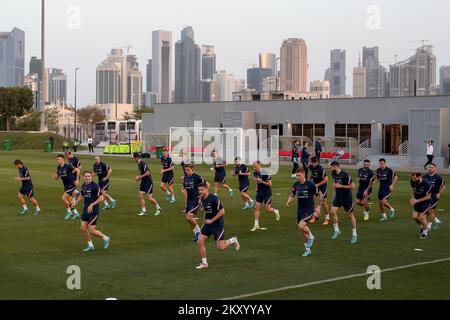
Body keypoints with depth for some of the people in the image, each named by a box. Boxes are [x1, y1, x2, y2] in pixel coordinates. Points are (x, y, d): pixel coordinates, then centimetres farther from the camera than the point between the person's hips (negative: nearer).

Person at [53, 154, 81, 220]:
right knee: (69, 200, 14)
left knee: (63, 198, -15)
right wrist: (55, 176, -10)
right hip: (66, 185, 8)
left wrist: (77, 180, -17)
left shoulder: (68, 166, -18)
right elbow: (57, 177, 14)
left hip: (71, 185, -8)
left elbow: (77, 170, -14)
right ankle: (76, 213, 28)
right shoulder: (58, 167, 5)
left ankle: (69, 212, 2)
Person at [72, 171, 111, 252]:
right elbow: (81, 196, 24)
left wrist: (92, 205, -21)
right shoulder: (83, 186, 7)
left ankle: (105, 238, 18)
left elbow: (101, 198, -17)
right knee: (83, 228, 4)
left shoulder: (95, 186, -16)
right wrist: (75, 203, 10)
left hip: (94, 211, -7)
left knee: (91, 231, -6)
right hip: (85, 210, 7)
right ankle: (90, 246, 19)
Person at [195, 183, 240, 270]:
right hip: (208, 224, 7)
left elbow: (222, 211, -21)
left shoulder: (214, 199, -21)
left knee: (221, 247, -6)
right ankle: (204, 263, 9)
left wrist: (211, 220, -20)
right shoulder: (201, 199, 3)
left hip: (218, 224, -7)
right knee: (200, 242, -3)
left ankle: (233, 241, 24)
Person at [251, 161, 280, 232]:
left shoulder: (265, 174, -20)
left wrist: (261, 181, -23)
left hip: (267, 193, -6)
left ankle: (275, 211, 32)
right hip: (259, 192, 6)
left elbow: (270, 184, -18)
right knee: (256, 207, -2)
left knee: (268, 209, -3)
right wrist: (257, 188, 11)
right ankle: (256, 225, 2)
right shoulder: (255, 173, 2)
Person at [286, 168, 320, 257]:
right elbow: (292, 195, 15)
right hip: (300, 210, 6)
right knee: (301, 231, 8)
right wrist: (288, 202, -5)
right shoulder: (296, 185, 2)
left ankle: (311, 237, 5)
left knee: (301, 226, -25)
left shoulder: (310, 184, -13)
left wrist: (318, 207, -4)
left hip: (309, 210, -6)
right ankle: (308, 250, 24)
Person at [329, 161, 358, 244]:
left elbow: (352, 187, -21)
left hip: (347, 198, -6)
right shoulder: (334, 175, 3)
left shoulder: (345, 175, -21)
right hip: (338, 197, 6)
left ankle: (354, 234, 16)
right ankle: (336, 230, 4)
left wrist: (340, 186, -22)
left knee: (350, 215, 4)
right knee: (333, 212, -11)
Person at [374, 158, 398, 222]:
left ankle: (391, 209, 10)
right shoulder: (378, 170, 4)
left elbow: (395, 177, -5)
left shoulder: (389, 170, -12)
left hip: (388, 188, -6)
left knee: (384, 202, -20)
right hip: (381, 188, 6)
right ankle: (384, 216, 24)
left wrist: (392, 185, -14)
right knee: (380, 203, 7)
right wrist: (373, 182, -4)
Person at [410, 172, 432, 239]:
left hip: (425, 202, -5)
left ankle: (425, 232, 13)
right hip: (417, 201, 5)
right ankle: (422, 226, 30)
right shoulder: (413, 182, -12)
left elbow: (428, 197, -19)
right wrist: (413, 198, -6)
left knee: (421, 217, -10)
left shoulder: (426, 184, -28)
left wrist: (417, 200, -22)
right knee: (415, 217, -2)